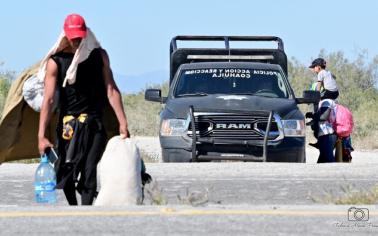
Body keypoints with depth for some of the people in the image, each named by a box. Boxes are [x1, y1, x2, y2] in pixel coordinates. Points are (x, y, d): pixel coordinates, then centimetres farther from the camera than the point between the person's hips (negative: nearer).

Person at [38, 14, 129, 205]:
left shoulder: (99, 55, 5)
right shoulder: (56, 61, -3)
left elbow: (111, 90, 3)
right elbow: (49, 99, -9)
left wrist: (122, 123, -5)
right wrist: (41, 135, -16)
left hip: (95, 124, 1)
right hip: (68, 124, -1)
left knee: (90, 173, -7)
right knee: (67, 173, 2)